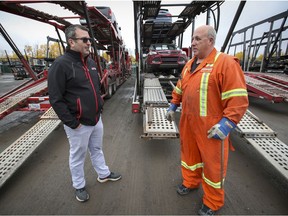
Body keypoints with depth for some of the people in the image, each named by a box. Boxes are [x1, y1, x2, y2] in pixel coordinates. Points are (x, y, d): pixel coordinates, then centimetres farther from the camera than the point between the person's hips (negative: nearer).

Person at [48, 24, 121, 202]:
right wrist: (73, 123, -17)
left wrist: (100, 107, 12)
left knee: (97, 149, 24)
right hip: (78, 124, -7)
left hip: (96, 119, 7)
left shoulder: (91, 62, 7)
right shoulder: (61, 64, -17)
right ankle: (79, 186, 38)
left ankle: (104, 174, 46)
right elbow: (56, 99, -18)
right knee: (78, 156, 14)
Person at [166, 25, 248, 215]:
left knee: (212, 163, 12)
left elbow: (238, 99, -18)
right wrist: (173, 106, 16)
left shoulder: (226, 62, -14)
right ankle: (191, 182, 49)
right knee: (189, 154, 22)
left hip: (211, 127, -6)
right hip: (188, 122, 7)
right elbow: (180, 88, 19)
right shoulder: (189, 64, 10)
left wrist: (227, 124, -22)